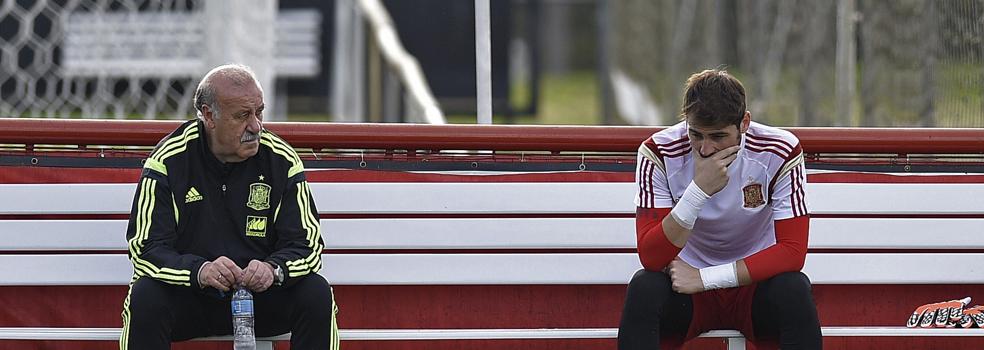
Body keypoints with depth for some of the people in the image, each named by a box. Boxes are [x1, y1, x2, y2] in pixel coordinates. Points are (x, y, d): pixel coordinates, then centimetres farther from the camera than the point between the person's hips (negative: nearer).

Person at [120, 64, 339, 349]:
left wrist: (273, 270, -28)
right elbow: (145, 249, -13)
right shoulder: (168, 161, -8)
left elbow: (307, 246, -4)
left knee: (317, 293, -26)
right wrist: (199, 270, -34)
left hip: (261, 295, 2)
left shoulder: (282, 160, -3)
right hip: (188, 296, -2)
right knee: (145, 296, -32)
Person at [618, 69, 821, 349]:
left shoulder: (780, 153, -15)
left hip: (753, 284, 0)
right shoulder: (658, 154, -15)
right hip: (686, 281, 0)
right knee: (643, 289, -32)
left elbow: (792, 250, -18)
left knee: (795, 291, -33)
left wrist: (705, 278, -23)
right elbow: (651, 257, -22)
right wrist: (699, 189, -34)